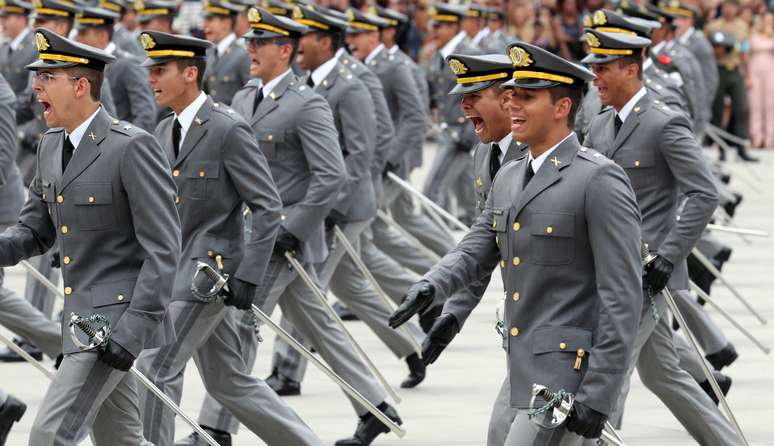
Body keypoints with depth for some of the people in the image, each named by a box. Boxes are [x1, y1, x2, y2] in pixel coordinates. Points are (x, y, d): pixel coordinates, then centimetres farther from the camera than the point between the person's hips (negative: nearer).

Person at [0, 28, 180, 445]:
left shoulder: (131, 147, -16)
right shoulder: (51, 146, 9)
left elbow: (163, 248, -18)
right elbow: (35, 230, 16)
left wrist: (133, 329, -24)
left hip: (119, 317, -9)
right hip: (82, 317, 9)